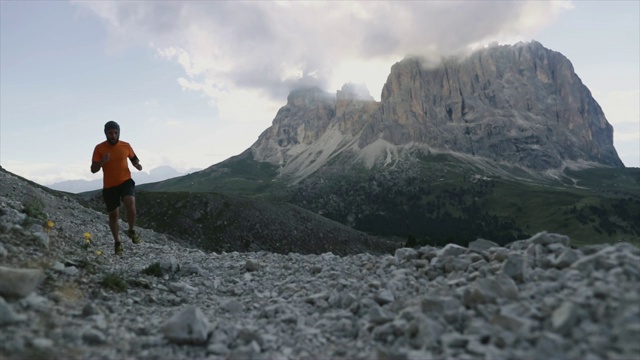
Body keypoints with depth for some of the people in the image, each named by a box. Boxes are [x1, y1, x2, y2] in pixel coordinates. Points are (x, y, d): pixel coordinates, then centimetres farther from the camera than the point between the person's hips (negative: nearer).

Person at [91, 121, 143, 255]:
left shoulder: (126, 146, -2)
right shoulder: (99, 148, -7)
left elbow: (134, 158, 17)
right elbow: (93, 170, -6)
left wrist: (137, 164, -6)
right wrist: (102, 161, -26)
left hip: (126, 181, 0)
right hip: (109, 186, 0)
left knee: (131, 205, -26)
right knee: (113, 215, 8)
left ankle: (132, 231, -1)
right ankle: (117, 243, 25)